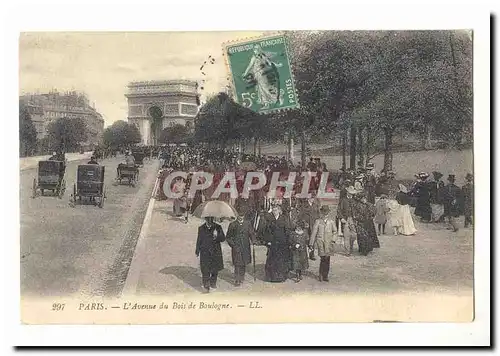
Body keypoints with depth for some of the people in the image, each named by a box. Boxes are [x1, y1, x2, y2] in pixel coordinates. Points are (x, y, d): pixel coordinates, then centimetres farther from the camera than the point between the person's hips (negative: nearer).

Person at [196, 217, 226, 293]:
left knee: (215, 269, 12)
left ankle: (213, 283, 34)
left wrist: (217, 236, -26)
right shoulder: (201, 229, 3)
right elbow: (199, 240, 11)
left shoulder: (218, 227, 0)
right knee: (205, 270, -4)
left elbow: (223, 238, -6)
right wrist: (197, 251, 14)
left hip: (216, 252, 1)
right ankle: (206, 286, 5)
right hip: (205, 253, -1)